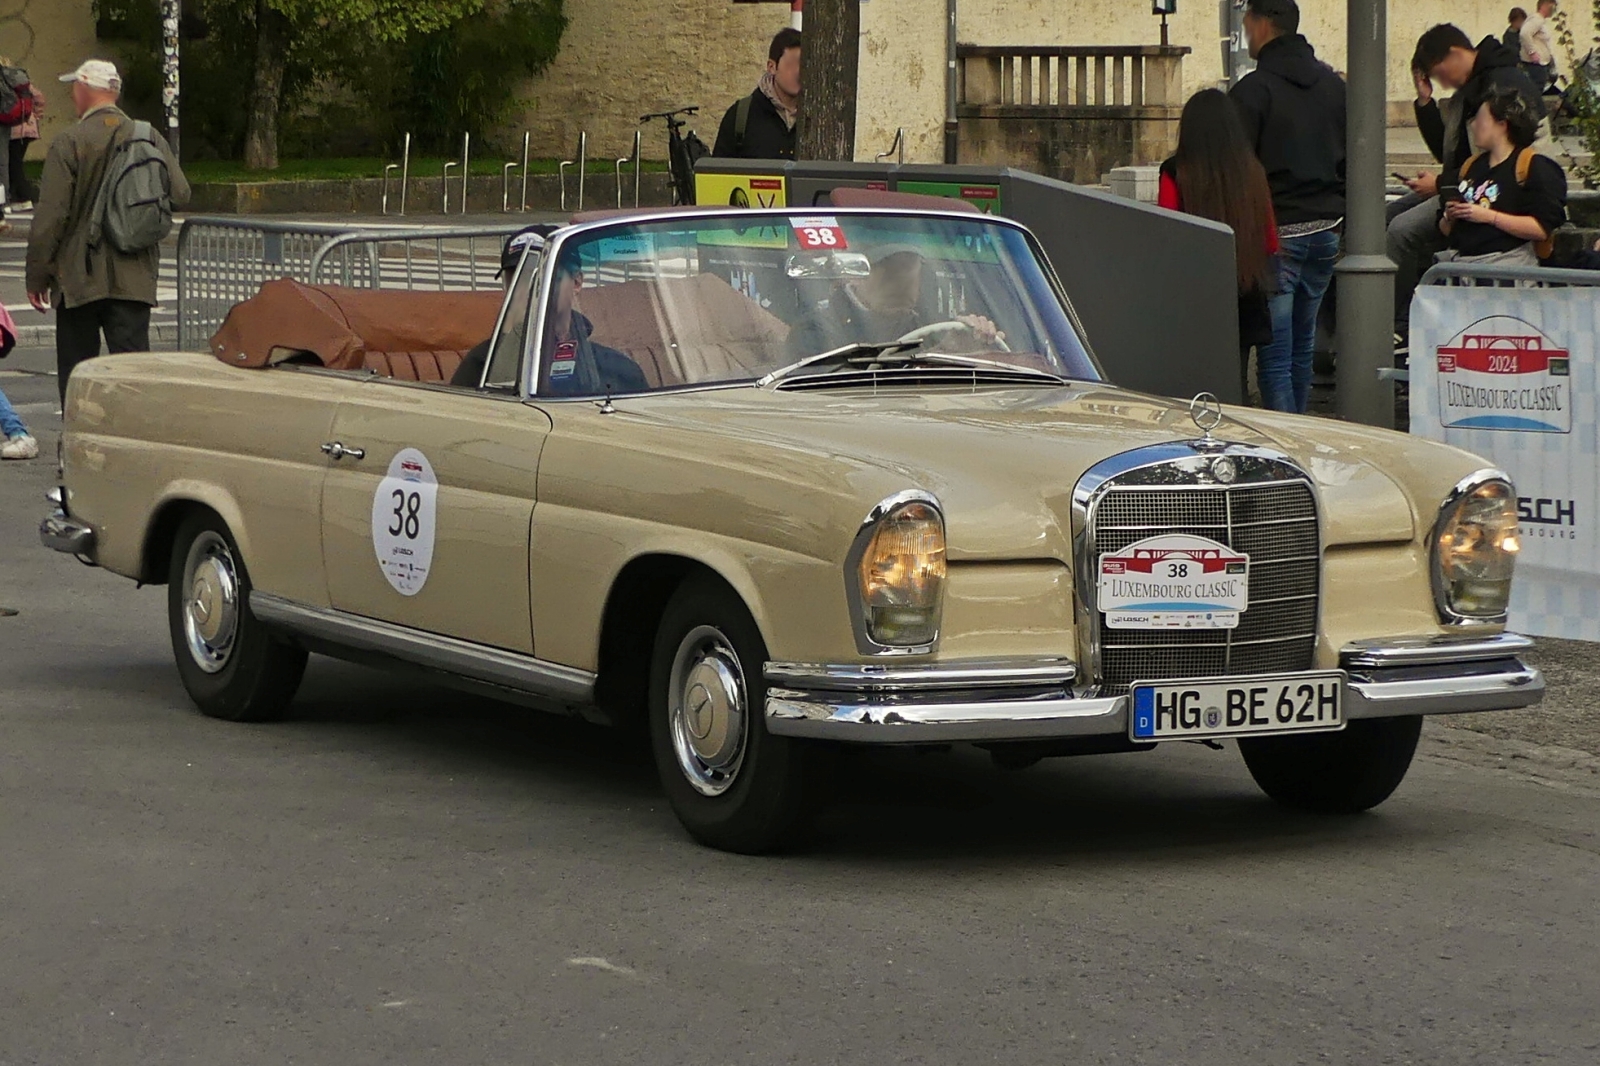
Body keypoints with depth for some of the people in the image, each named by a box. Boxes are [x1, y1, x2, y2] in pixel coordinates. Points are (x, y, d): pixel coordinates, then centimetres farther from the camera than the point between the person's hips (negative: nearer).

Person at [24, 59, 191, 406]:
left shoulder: (69, 142, -9)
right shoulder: (151, 139, 2)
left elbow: (50, 216, -10)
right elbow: (180, 194, 1)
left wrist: (37, 276, -3)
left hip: (80, 277, -3)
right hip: (135, 279, 3)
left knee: (75, 368, 7)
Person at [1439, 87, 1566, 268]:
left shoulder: (1534, 166, 1)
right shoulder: (1471, 165, 24)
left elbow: (1543, 229, -12)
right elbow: (1446, 231, 32)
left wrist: (1488, 216, -12)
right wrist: (1449, 217, 8)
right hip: (1458, 258, 6)